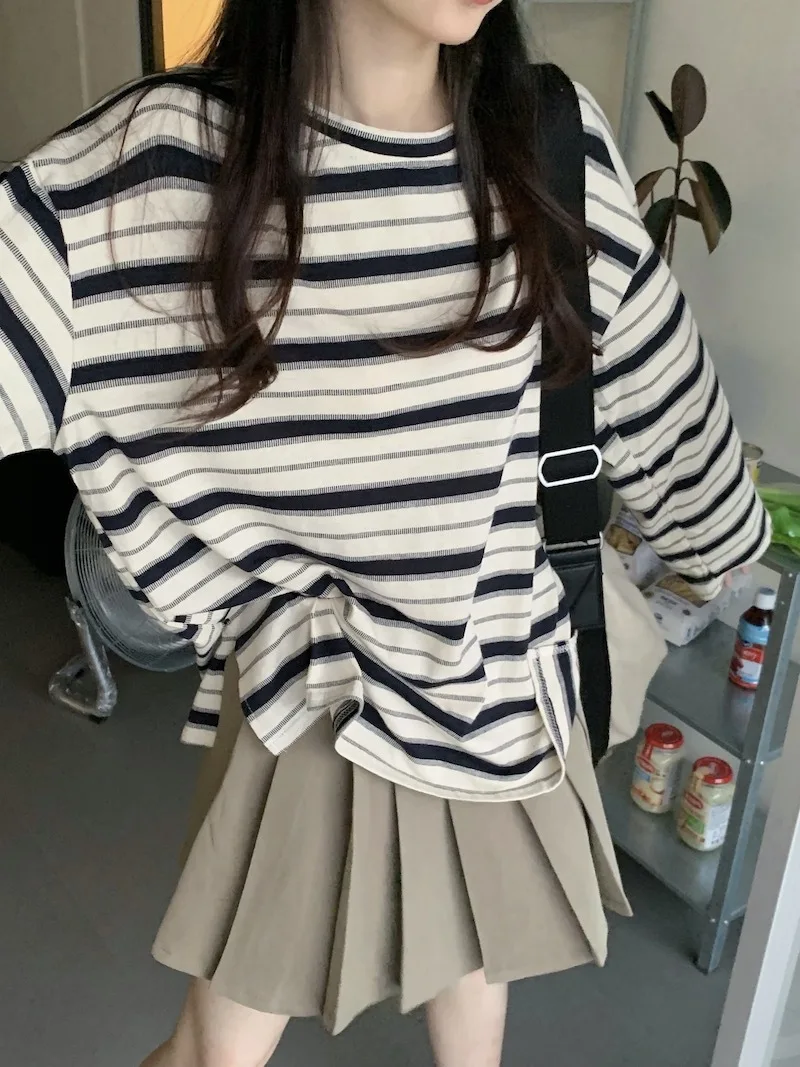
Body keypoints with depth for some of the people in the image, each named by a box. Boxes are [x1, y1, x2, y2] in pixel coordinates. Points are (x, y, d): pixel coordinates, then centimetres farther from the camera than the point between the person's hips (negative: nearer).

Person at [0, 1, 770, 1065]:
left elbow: (654, 381, 5)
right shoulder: (165, 156, -16)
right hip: (309, 689, -2)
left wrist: (721, 539, 18)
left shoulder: (554, 139, -7)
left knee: (472, 948, 28)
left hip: (497, 681, 3)